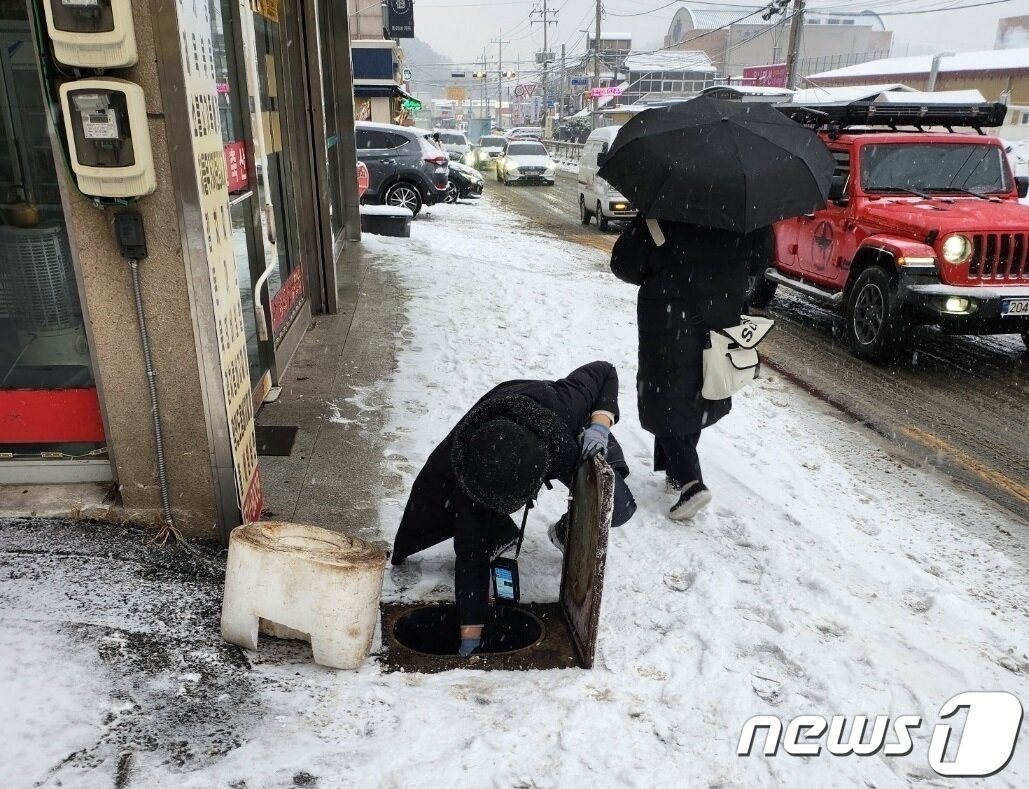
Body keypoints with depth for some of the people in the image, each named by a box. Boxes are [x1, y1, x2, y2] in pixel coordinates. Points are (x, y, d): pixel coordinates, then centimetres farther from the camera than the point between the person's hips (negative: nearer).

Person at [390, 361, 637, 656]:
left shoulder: (559, 406, -47)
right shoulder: (469, 474, -41)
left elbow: (605, 372, -25)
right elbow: (471, 556, -33)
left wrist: (599, 424, -40)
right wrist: (470, 634, -30)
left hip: (573, 442, 1)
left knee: (619, 508, -20)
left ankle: (568, 533, 12)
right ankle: (501, 533, 15)